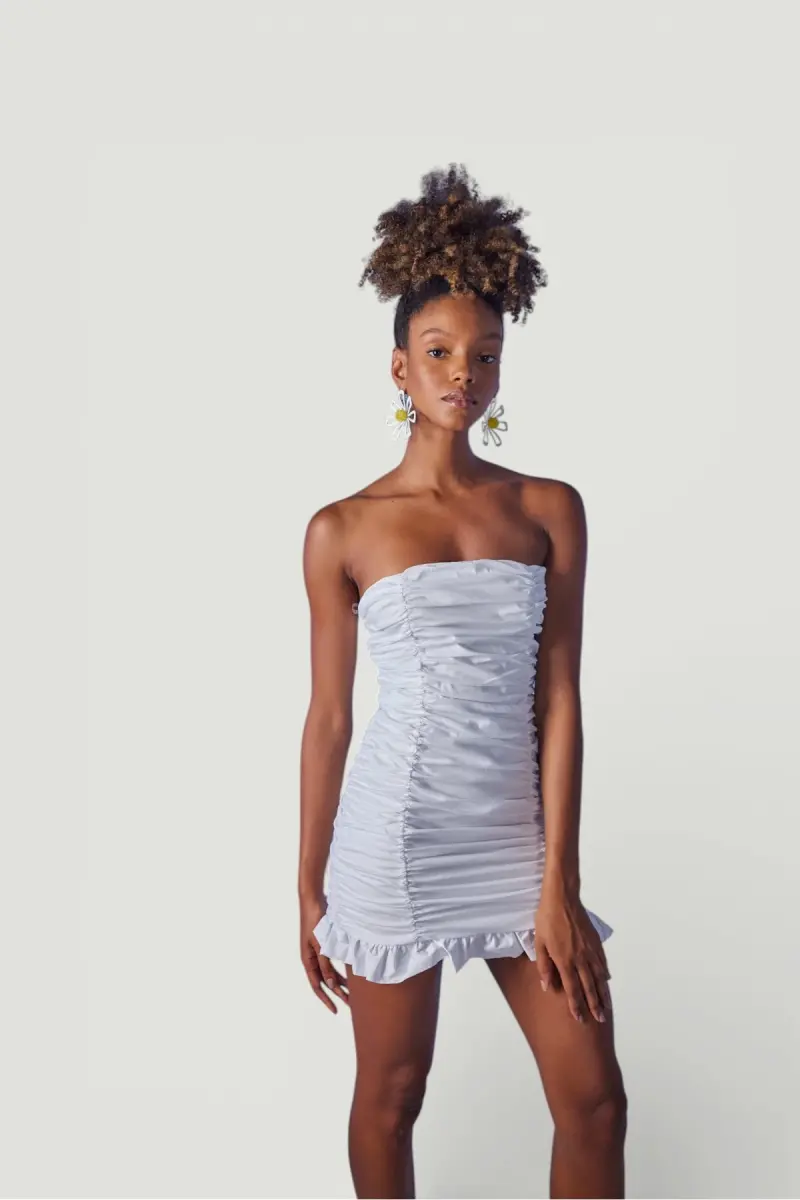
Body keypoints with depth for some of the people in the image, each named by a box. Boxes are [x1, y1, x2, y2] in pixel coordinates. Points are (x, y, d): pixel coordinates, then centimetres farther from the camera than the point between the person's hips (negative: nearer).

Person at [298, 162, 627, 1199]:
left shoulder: (550, 510, 1)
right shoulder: (342, 530, -3)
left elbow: (558, 699, -2)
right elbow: (328, 717, 1)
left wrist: (558, 883, -6)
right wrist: (310, 892, 4)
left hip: (517, 834, 2)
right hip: (396, 839, -2)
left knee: (594, 1099, 9)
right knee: (390, 1097, 13)